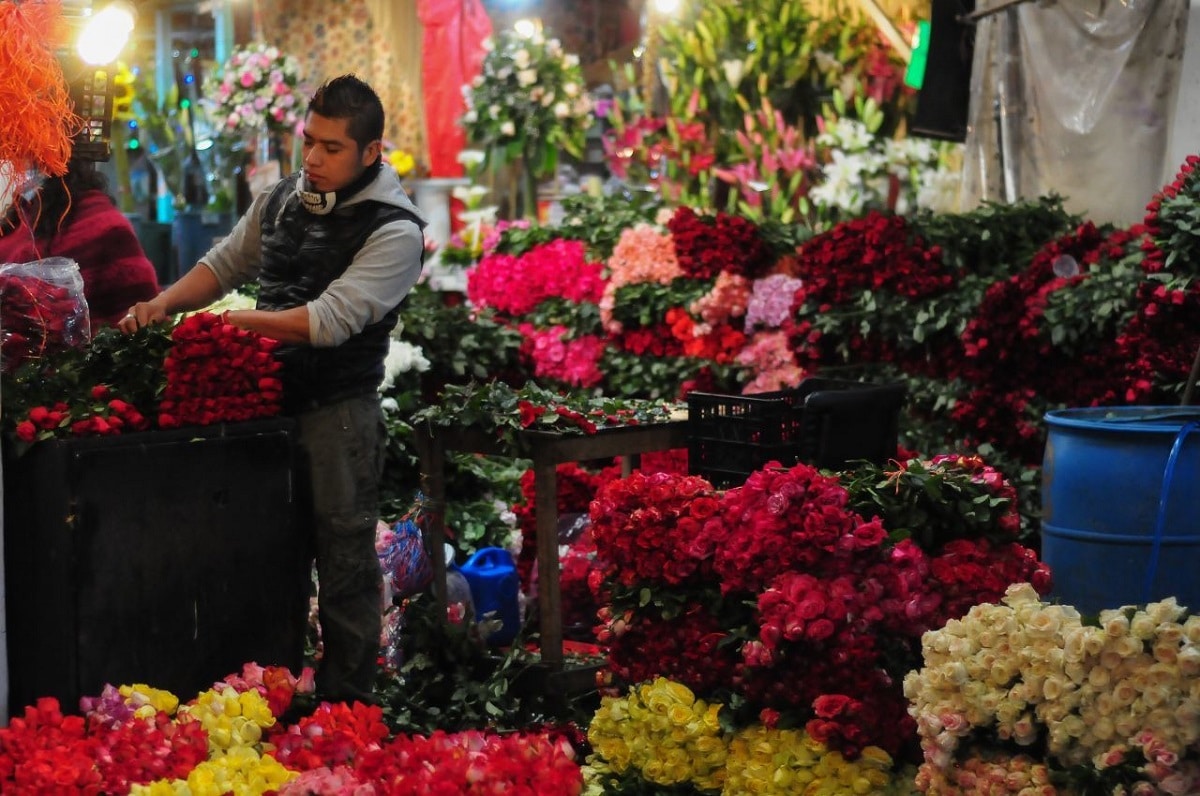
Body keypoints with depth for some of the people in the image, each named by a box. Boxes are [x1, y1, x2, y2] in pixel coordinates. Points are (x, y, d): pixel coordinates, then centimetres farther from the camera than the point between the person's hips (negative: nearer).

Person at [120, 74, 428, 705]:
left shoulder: (394, 231, -13)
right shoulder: (280, 200, 8)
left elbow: (330, 320, -22)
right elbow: (224, 263, 20)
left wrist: (227, 321, -22)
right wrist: (166, 302, 1)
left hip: (338, 410, -7)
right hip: (270, 397, 7)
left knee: (344, 564, -1)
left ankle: (344, 707, 9)